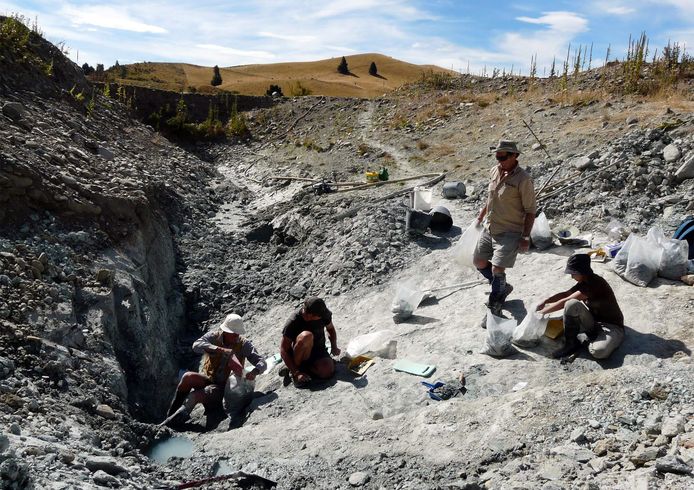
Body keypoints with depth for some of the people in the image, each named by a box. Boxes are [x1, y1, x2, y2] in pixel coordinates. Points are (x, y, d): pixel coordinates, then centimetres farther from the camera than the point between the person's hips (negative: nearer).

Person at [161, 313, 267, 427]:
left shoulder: (243, 344, -8)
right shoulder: (214, 336, -7)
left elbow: (262, 362, -13)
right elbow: (196, 345, -26)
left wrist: (255, 371, -37)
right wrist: (221, 350, -40)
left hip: (222, 387, -2)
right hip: (208, 378, 2)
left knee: (194, 396, -28)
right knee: (188, 377, -28)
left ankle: (173, 420, -11)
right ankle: (171, 414, -14)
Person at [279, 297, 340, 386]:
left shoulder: (324, 314, -14)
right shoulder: (293, 322, -24)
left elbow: (330, 329, 9)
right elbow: (283, 350, -20)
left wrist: (334, 347, -7)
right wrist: (296, 372, -28)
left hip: (319, 351, 3)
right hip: (299, 354, -3)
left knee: (328, 372, -30)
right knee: (307, 336, -37)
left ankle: (304, 367, -2)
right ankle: (295, 369, -16)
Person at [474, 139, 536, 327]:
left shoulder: (523, 180, -18)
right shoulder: (495, 171, 3)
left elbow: (530, 211, -14)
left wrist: (525, 237, -16)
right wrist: (482, 214, 24)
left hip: (509, 232, -8)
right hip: (489, 228, 8)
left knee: (497, 270, -12)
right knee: (479, 262, 15)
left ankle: (494, 310, 6)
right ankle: (502, 288, 39)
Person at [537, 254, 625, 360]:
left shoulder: (595, 283, -26)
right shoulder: (584, 281, -1)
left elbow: (564, 302, -25)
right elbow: (566, 294, 12)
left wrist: (542, 311, -18)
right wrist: (545, 301, -2)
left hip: (612, 326, -7)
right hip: (594, 321, 7)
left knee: (598, 352, -40)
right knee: (571, 304, -24)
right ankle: (570, 344, -10)